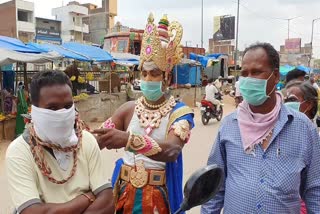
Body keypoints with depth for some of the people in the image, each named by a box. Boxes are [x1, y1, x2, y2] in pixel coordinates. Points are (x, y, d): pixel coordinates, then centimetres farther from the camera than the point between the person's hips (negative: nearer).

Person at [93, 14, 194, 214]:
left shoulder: (179, 112, -13)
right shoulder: (129, 109, -1)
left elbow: (171, 151, -31)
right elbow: (98, 139, -7)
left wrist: (129, 139, -44)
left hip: (159, 195, -3)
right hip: (125, 192, 3)